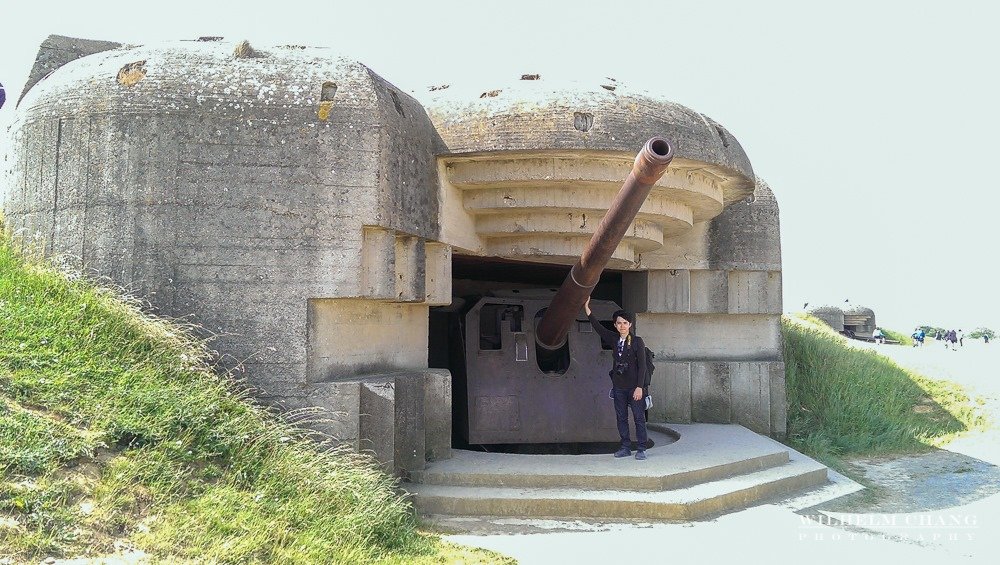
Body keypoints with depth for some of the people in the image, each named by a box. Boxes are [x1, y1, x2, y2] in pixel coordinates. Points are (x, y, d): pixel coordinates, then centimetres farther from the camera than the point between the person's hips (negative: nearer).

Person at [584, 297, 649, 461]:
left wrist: (639, 387, -15)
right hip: (618, 387, 5)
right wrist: (586, 308, 6)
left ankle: (641, 449, 5)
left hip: (634, 387, -5)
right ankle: (625, 447, 18)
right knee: (621, 418, 10)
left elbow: (642, 365, -9)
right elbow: (598, 327, 10)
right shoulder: (614, 339, 7)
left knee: (639, 418, -1)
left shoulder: (637, 341, -7)